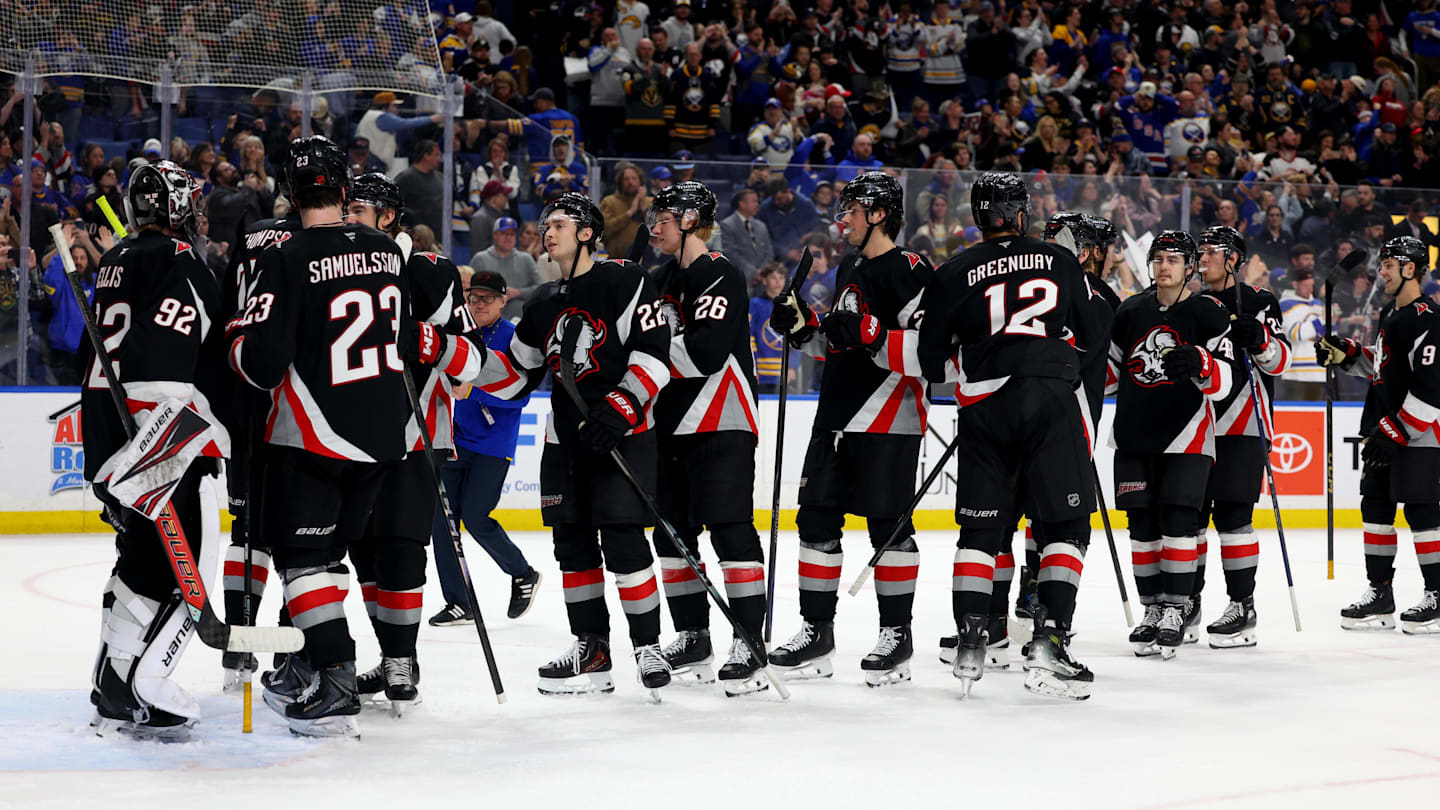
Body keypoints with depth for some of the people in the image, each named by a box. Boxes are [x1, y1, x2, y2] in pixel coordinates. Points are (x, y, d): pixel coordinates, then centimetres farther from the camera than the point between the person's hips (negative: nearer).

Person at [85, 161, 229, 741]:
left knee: (140, 557, 19)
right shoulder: (177, 261, -12)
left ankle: (112, 684, 21)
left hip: (105, 428, 10)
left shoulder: (116, 262, 18)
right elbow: (161, 359, -23)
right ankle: (133, 691, -13)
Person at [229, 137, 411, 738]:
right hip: (386, 430, 6)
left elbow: (261, 360, -18)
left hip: (315, 433, -6)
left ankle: (335, 692, -10)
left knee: (303, 551, -1)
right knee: (331, 545, 19)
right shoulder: (388, 251, 5)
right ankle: (308, 666, 28)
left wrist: (238, 334, 2)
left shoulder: (288, 260, -15)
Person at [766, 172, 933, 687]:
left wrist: (869, 334, -29)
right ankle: (816, 631, 14)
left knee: (887, 525, -3)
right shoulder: (850, 270, 18)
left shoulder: (909, 272, -12)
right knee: (816, 520, 7)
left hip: (888, 422, -9)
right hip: (836, 414, 9)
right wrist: (804, 325, 12)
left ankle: (896, 634, 7)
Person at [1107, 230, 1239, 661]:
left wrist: (1199, 364, -32)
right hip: (1135, 435, 5)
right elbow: (1112, 370, 20)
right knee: (1142, 525, 6)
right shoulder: (1131, 311, 10)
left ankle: (1176, 610, -4)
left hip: (1186, 436, -5)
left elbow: (1223, 381, -13)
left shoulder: (1209, 314, -5)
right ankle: (1153, 608, 15)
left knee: (1177, 520, -11)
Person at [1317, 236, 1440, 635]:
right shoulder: (1389, 314, 15)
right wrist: (1347, 354, 13)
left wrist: (1396, 432, -21)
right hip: (1384, 432, 10)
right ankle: (1380, 594, 18)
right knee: (1376, 506, 11)